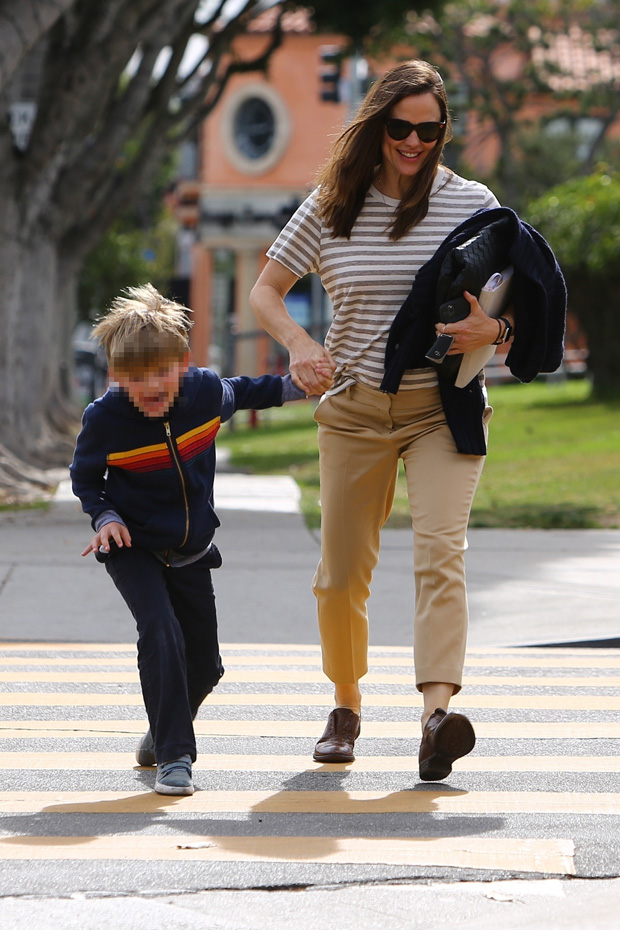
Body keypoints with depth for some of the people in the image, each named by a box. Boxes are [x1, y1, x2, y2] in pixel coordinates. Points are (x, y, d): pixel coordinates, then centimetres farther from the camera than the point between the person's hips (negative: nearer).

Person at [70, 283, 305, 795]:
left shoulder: (207, 391, -14)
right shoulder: (104, 418, -21)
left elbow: (243, 392, 13)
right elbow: (85, 477, -2)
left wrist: (293, 385, 10)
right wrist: (106, 517, -17)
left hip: (191, 552, 4)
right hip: (133, 549, -4)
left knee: (205, 662, 9)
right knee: (162, 634, -26)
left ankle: (163, 731, 39)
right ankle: (173, 755, -22)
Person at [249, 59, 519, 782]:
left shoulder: (472, 203, 0)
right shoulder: (331, 207, 2)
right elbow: (264, 293, 9)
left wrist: (494, 331, -20)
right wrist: (299, 345, -12)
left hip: (444, 409, -2)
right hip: (354, 410, 2)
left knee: (439, 548, -22)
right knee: (341, 574, 6)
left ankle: (438, 711, -34)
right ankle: (345, 706, 28)